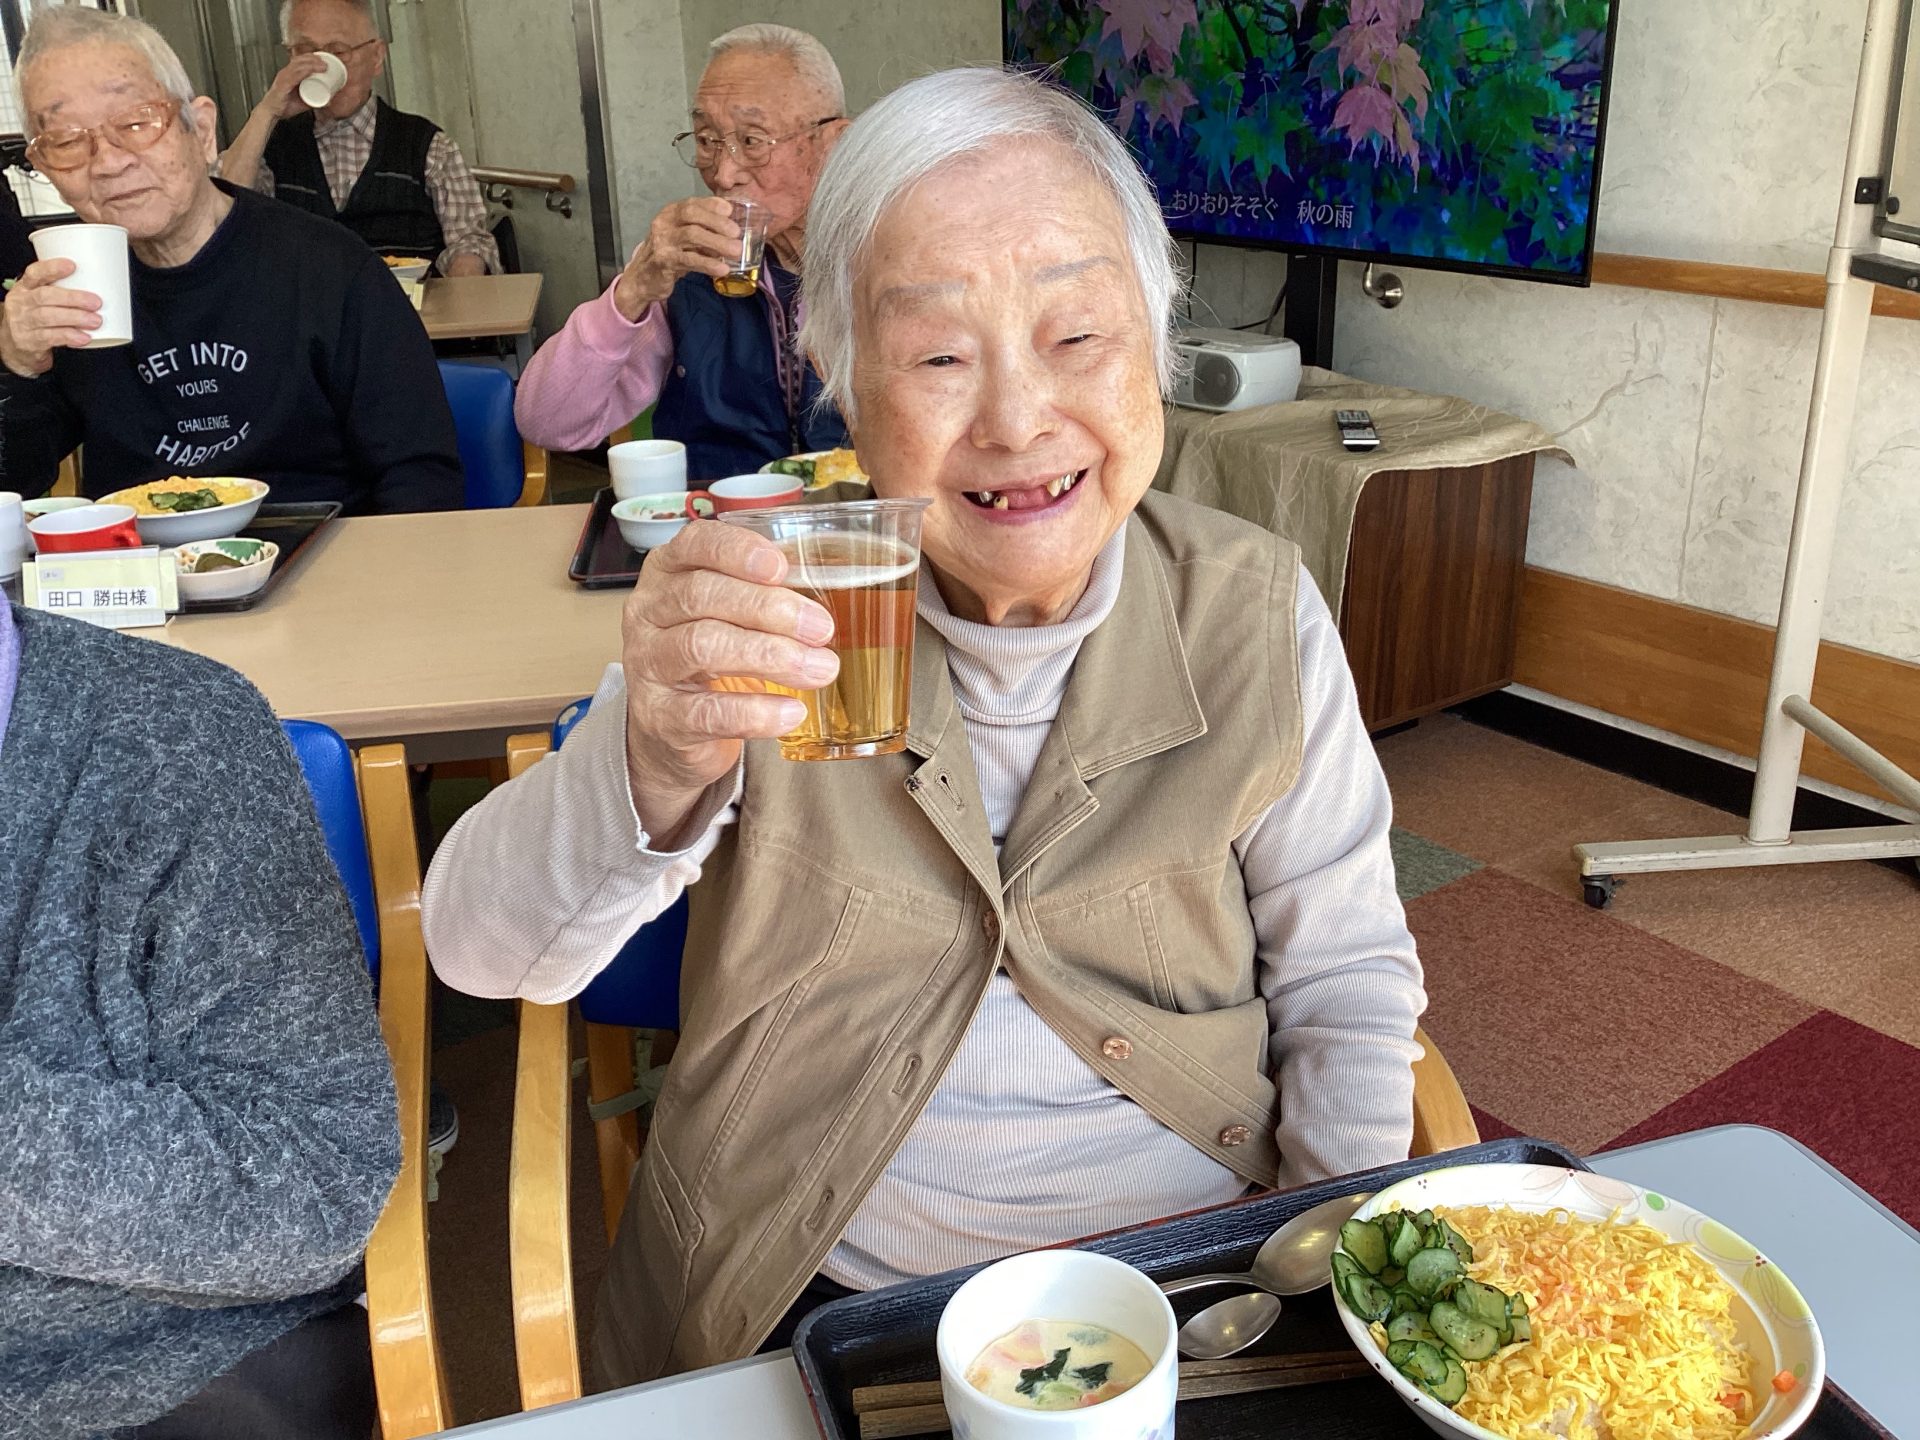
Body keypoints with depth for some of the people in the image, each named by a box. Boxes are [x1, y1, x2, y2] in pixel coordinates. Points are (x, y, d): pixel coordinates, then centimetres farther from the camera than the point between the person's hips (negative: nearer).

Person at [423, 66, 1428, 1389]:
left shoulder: (1255, 614, -7)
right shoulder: (769, 611, -10)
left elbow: (1346, 979, 3)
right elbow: (481, 952, -16)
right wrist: (653, 773, -35)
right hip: (818, 1295, 1)